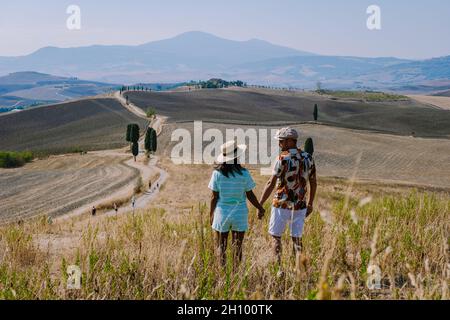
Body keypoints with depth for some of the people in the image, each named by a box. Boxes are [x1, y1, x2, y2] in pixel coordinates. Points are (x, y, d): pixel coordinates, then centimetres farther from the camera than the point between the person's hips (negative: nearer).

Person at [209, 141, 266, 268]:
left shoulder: (217, 173, -8)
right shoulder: (244, 173, -9)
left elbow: (214, 197, -5)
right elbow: (250, 195, -4)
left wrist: (211, 214, 7)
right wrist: (260, 208, 11)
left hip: (222, 213, 0)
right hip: (240, 214, 0)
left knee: (221, 248, 11)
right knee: (237, 248, 11)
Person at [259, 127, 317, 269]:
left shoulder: (283, 159, -14)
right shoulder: (308, 158, 3)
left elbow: (271, 184, -15)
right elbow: (313, 183, 9)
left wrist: (259, 205, -10)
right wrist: (311, 204, 19)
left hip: (282, 205, -4)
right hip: (300, 206, 5)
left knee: (276, 236, 11)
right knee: (297, 239, 10)